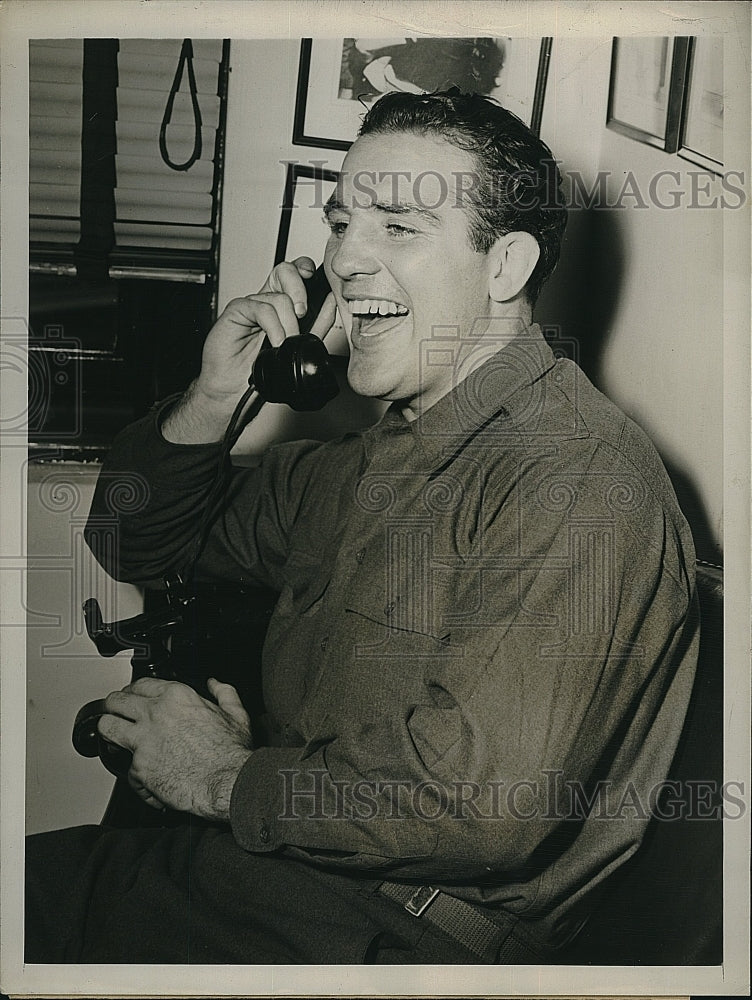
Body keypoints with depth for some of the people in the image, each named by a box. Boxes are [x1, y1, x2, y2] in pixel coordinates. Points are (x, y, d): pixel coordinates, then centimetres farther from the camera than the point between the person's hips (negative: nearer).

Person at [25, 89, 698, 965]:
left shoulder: (578, 480, -19)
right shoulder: (380, 456, 9)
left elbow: (485, 804, -28)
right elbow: (136, 548, 20)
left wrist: (228, 779, -14)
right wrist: (212, 401, 0)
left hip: (397, 932, -7)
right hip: (275, 864, 8)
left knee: (19, 900, -12)